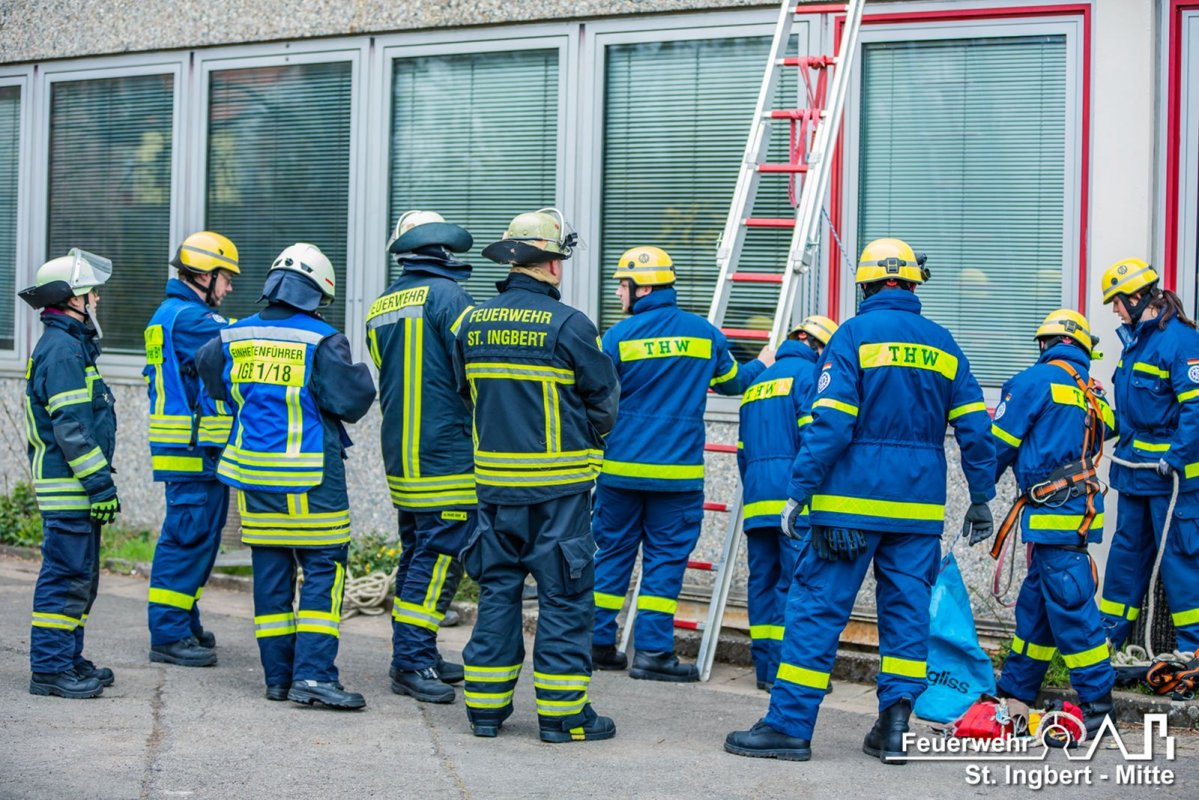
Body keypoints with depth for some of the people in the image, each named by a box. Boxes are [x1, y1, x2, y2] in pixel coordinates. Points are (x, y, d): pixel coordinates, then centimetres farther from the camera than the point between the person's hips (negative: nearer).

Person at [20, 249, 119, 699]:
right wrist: (100, 484, -21)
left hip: (74, 489, 10)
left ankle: (67, 659, 23)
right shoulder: (62, 348, -15)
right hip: (67, 488, -10)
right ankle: (49, 668, -3)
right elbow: (70, 426, -21)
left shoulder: (70, 345, 18)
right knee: (67, 574, -7)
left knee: (80, 576, 16)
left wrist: (100, 480, 24)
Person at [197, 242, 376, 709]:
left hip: (253, 472, 6)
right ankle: (313, 674, -10)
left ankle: (278, 675, 14)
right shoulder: (321, 340, -11)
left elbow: (207, 372, 25)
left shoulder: (235, 337, 7)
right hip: (309, 477, -6)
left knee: (270, 570, 11)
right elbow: (351, 400, -14)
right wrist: (362, 375, 8)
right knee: (323, 570, -1)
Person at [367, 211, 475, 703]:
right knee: (439, 557, -6)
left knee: (417, 553, 15)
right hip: (446, 456, -8)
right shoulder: (445, 295, -11)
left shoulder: (380, 308, 13)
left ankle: (414, 654, 20)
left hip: (401, 455, 8)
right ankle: (412, 662, -7)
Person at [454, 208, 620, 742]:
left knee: (496, 588, 13)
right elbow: (604, 400, -4)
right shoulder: (568, 325, -12)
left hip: (495, 480, 5)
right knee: (563, 596, 3)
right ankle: (562, 713, 6)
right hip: (558, 485, -5)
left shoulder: (473, 322, 4)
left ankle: (485, 706, 16)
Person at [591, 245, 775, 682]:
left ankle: (598, 643, 16)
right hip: (678, 470, 0)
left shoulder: (619, 336, -5)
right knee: (665, 557, 5)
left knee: (613, 552, 12)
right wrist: (762, 365, 39)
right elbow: (732, 382, 18)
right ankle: (652, 651, 2)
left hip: (620, 467, 0)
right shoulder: (704, 333, 2)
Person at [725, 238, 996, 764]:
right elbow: (975, 428, 9)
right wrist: (981, 498, 17)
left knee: (818, 606, -1)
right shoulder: (943, 344, 10)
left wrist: (800, 490, -9)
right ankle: (894, 727, 7)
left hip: (854, 500, -5)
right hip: (921, 505, 5)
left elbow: (829, 423, -13)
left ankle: (790, 724, -1)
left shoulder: (854, 335, -5)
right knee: (907, 607, 10)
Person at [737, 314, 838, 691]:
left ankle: (765, 666, 11)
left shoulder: (756, 384, 23)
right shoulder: (809, 374, -2)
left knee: (762, 580, 9)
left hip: (756, 499, 8)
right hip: (795, 500, -8)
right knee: (796, 582, -7)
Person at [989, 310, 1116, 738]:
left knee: (1070, 606, -7)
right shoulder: (1090, 393, 14)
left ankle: (1097, 706, -6)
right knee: (1036, 602, 16)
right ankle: (1015, 692, 24)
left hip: (1053, 512, -8)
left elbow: (999, 443, -4)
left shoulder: (1036, 381, -5)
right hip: (1077, 508, 8)